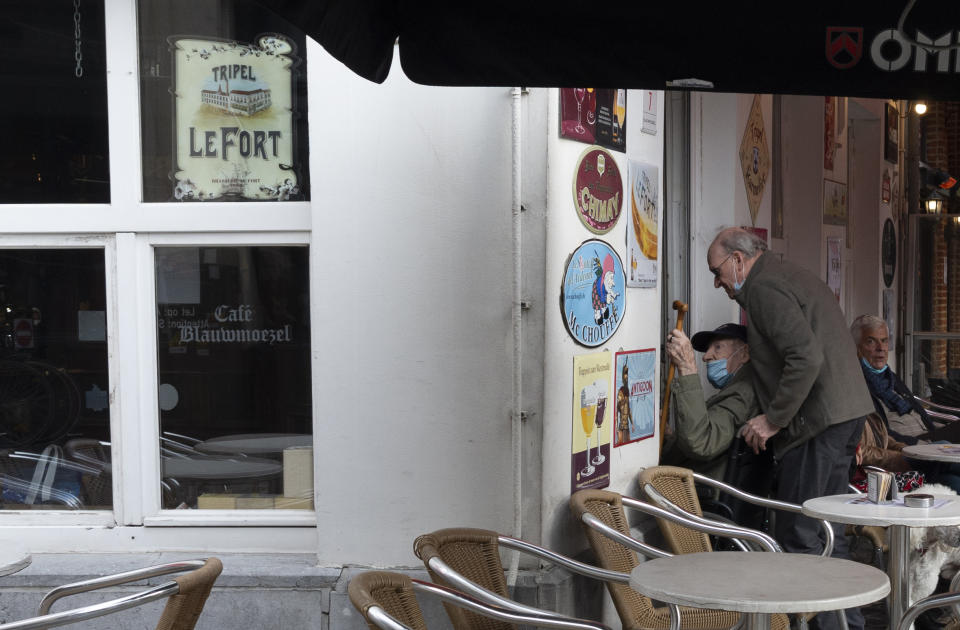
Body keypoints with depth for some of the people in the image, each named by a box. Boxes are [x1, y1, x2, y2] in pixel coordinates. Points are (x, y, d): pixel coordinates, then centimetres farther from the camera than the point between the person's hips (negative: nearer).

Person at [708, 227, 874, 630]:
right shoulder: (792, 277, 21)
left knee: (797, 535, -7)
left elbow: (806, 357, -23)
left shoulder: (763, 288, -11)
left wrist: (772, 420, -16)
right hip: (847, 412, 11)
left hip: (818, 419, -11)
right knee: (825, 529, 15)